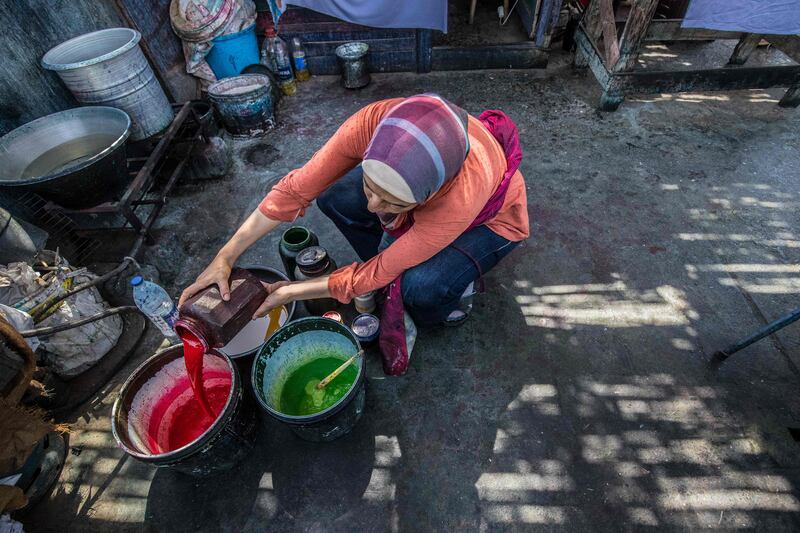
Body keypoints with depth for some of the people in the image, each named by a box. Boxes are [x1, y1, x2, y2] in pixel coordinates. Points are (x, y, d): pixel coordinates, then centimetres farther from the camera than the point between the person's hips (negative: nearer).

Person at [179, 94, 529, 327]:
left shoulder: (463, 194, -44)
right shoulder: (376, 122, -34)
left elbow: (379, 272, -32)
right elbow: (296, 189, -23)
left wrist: (289, 293, -24)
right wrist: (224, 258, -22)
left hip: (490, 217, -4)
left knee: (421, 288, -33)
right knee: (333, 197, -16)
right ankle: (399, 273, 5)